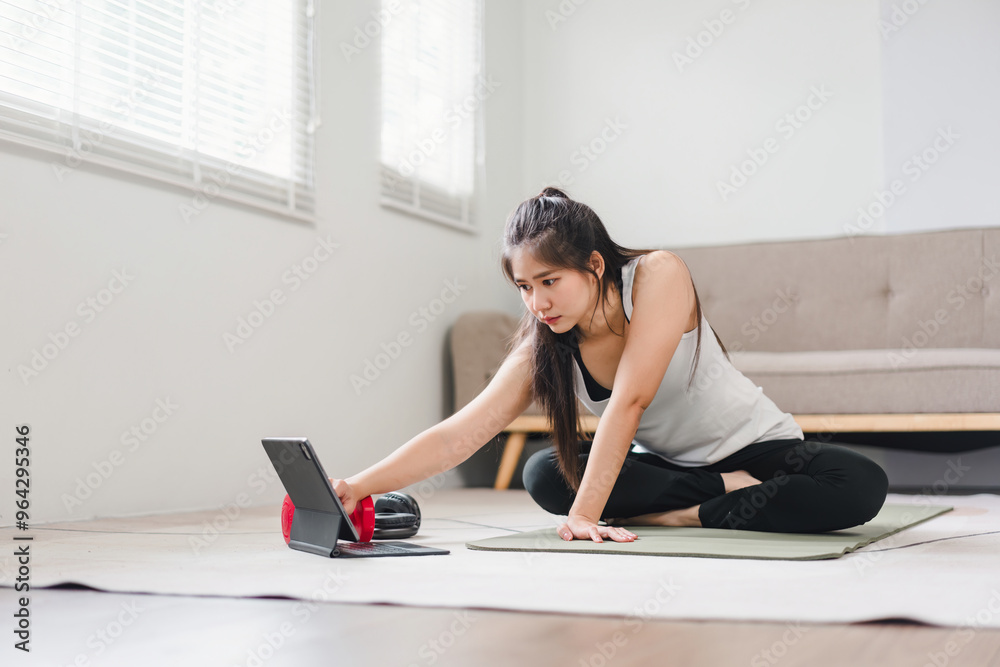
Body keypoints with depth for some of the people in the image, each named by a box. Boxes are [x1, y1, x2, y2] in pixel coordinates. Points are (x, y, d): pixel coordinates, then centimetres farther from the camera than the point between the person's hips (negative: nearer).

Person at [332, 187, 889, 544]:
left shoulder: (659, 275, -26)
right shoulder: (540, 349, -14)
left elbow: (629, 402, -33)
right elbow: (457, 436, -21)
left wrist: (585, 515, -37)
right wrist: (361, 487, -35)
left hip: (756, 447, -4)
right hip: (665, 464, 4)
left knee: (861, 485, -31)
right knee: (546, 475, -21)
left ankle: (682, 515, -22)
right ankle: (727, 494, -15)